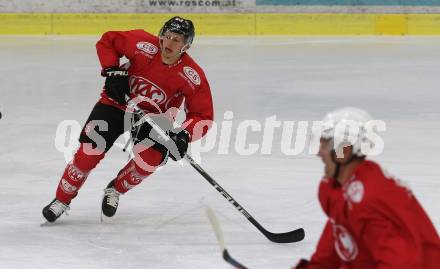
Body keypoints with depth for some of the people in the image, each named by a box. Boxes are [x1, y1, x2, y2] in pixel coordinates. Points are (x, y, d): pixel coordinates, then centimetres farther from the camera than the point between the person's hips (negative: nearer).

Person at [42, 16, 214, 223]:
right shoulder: (144, 44, -22)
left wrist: (184, 135, -34)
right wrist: (113, 72, -18)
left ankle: (115, 190, 5)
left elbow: (203, 117, -16)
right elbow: (107, 41, -6)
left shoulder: (192, 76, -22)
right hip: (119, 101, 0)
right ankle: (62, 200, 9)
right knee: (89, 152, -13)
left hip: (154, 115, 0)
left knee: (151, 158, -25)